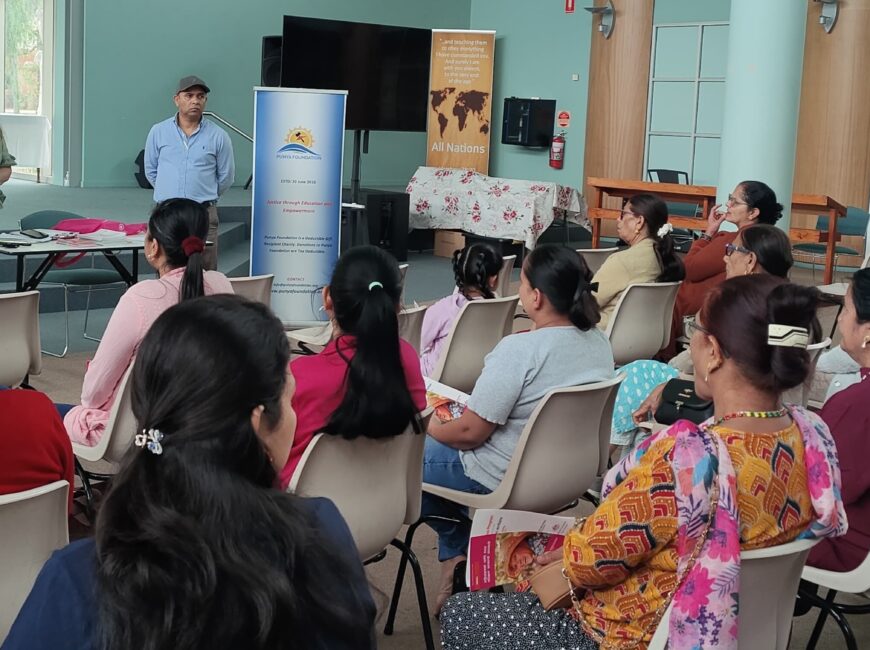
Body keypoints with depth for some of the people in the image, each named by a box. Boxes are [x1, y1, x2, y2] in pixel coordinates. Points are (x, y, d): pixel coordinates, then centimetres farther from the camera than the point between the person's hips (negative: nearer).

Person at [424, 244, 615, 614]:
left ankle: (457, 551, 26)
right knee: (443, 447, 28)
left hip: (504, 480, -8)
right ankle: (459, 561, 30)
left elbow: (470, 432, -24)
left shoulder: (520, 349, -29)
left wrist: (429, 427, -3)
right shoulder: (599, 342, -4)